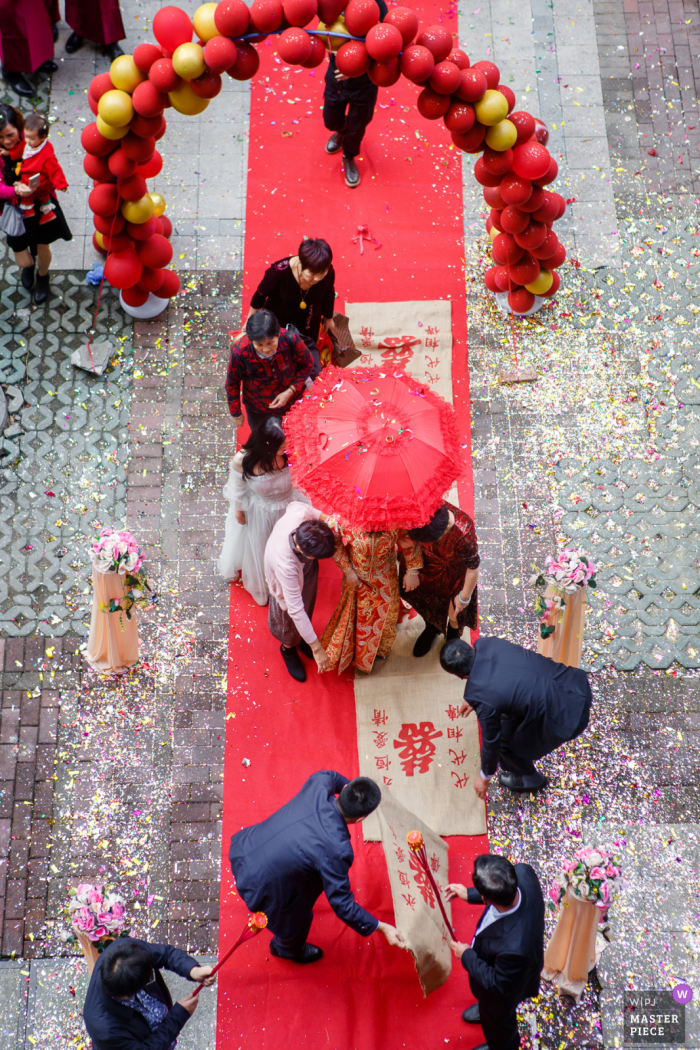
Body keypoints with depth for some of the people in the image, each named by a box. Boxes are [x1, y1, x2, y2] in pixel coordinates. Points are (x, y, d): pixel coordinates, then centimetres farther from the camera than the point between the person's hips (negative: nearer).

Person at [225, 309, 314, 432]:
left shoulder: (291, 341, -37)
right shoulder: (240, 353, -37)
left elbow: (307, 365, -15)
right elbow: (232, 384, -17)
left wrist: (290, 391, -26)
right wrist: (236, 413, -4)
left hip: (290, 404, 1)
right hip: (257, 411, 0)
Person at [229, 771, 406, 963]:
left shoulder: (318, 788, -18)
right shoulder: (336, 851, -33)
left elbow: (327, 775, 9)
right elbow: (341, 903, -22)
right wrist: (381, 927, -15)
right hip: (258, 884, -7)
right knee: (296, 917, 24)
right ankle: (287, 949, 59)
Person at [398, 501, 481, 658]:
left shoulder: (463, 535, -46)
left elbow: (473, 567, -25)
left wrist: (465, 597, -11)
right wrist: (405, 542, -34)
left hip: (453, 576, -3)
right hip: (427, 568, 3)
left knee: (454, 614, 25)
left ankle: (453, 635, 62)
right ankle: (432, 627, 66)